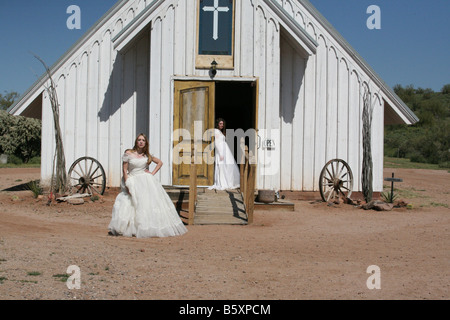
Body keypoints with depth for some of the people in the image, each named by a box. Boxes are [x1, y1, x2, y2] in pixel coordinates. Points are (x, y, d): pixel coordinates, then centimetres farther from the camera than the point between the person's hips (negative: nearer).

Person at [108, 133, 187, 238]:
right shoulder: (128, 153, 0)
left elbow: (160, 163, 21)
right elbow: (124, 170, -1)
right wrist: (127, 185, -9)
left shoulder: (147, 155, 9)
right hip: (133, 181, -2)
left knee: (150, 202, -3)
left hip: (146, 181, 2)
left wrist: (153, 173, 6)